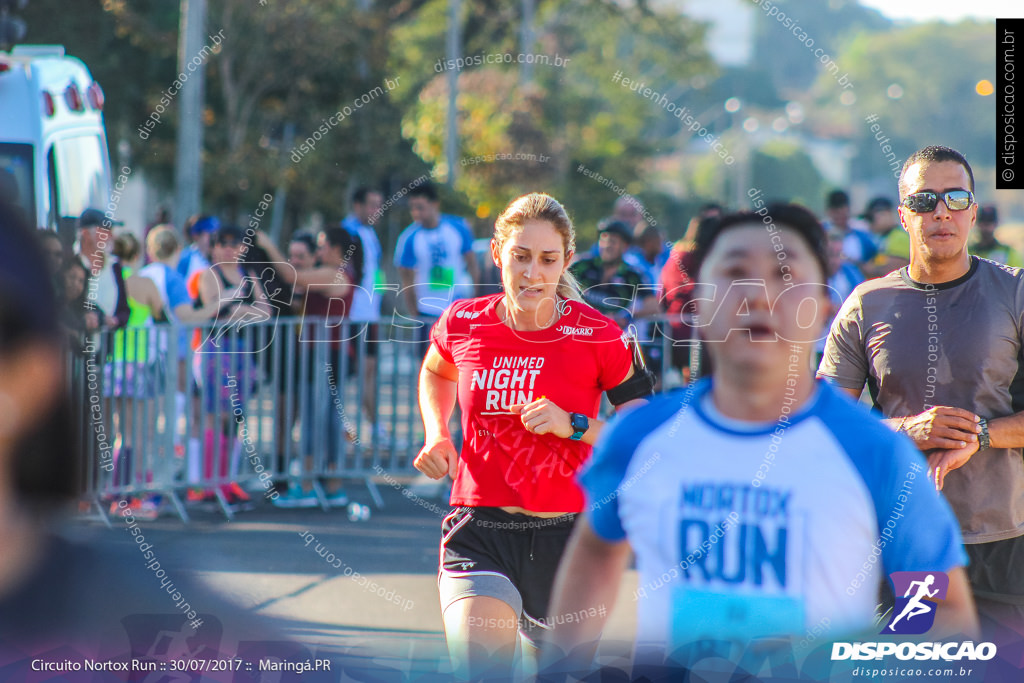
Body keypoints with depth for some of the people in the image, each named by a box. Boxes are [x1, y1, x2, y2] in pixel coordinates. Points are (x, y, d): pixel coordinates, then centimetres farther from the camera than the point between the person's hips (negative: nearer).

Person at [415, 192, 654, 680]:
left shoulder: (599, 337, -8)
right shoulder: (463, 323, -1)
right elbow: (436, 371, 24)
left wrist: (574, 425, -17)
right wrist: (437, 434, 7)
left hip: (566, 534, 0)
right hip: (480, 532, 0)